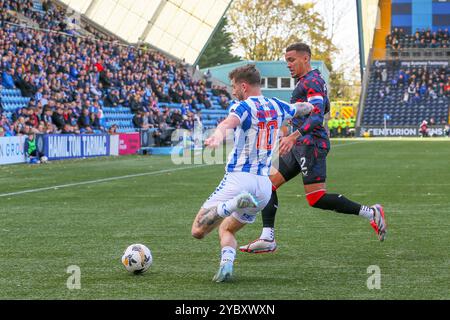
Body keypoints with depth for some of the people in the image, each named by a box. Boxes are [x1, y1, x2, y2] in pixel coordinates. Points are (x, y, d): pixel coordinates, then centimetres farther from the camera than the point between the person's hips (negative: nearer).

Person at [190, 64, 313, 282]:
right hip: (264, 185, 7)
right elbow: (304, 108, 35)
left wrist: (218, 134, -55)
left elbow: (230, 121, -33)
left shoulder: (243, 106, -8)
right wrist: (309, 105, 59)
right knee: (226, 229, 24)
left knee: (198, 231, -6)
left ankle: (235, 203, -29)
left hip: (238, 180, -7)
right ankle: (226, 266, -6)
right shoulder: (277, 107, 13)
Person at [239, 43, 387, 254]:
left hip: (311, 144, -11)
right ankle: (267, 238, 3)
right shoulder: (309, 80, 19)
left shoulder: (311, 81, -12)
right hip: (301, 147, 11)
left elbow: (317, 116, -24)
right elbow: (325, 108, 34)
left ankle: (371, 213, -6)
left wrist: (293, 136, -33)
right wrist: (298, 115, 33)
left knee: (316, 199, -14)